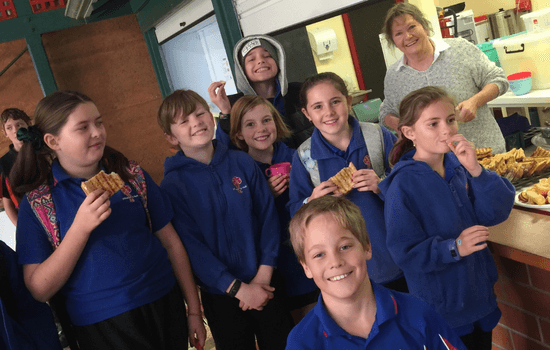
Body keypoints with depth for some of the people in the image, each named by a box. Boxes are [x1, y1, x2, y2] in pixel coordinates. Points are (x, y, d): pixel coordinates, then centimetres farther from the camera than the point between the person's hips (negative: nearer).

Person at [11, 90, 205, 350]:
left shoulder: (133, 176, 1)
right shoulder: (36, 204, -6)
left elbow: (171, 242, 4)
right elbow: (40, 290, -11)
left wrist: (195, 310, 3)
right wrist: (81, 227, -23)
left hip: (163, 304, 3)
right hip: (99, 326, -2)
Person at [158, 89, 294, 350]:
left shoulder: (242, 162, -2)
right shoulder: (173, 185, -9)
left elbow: (268, 216, -2)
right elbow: (191, 247, -12)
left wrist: (264, 274, -10)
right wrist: (238, 289, -15)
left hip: (266, 285, 2)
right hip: (221, 295, -2)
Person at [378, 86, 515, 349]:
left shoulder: (457, 164, -5)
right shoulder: (403, 185, -21)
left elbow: (495, 213, -12)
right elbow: (406, 253, -21)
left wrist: (475, 170, -23)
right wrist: (454, 248, -30)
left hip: (479, 292, 6)